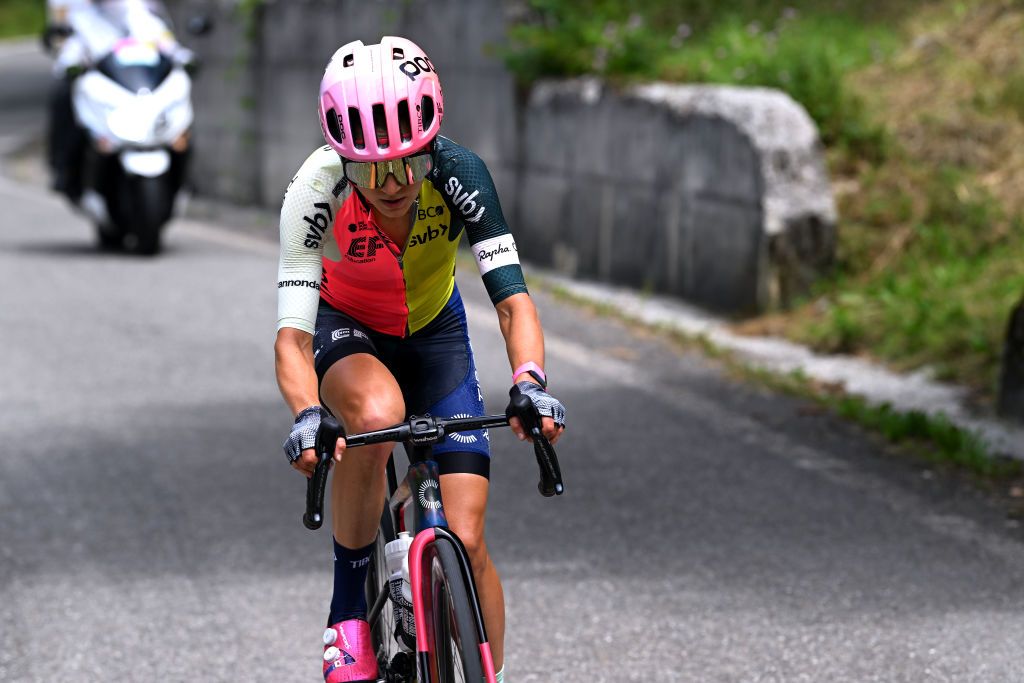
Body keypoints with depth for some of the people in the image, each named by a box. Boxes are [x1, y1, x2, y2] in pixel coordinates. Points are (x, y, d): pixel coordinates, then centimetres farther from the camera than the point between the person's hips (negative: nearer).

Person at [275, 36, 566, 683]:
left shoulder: (459, 175, -30)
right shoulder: (318, 190, -33)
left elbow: (513, 298, -34)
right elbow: (292, 334, -38)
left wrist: (530, 380, -53)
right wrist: (307, 415, -57)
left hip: (433, 332, 2)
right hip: (345, 328, -1)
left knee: (466, 542, -9)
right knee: (377, 413, -38)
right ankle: (348, 611, -20)